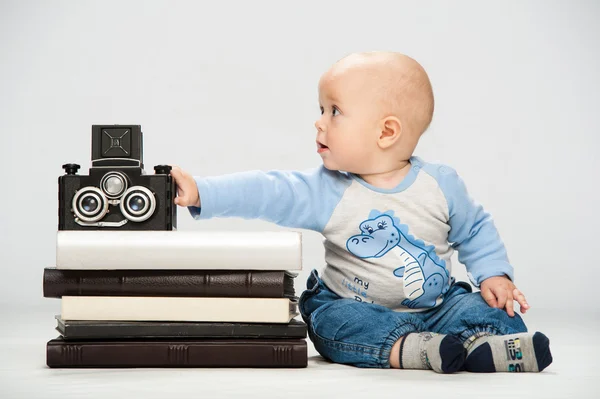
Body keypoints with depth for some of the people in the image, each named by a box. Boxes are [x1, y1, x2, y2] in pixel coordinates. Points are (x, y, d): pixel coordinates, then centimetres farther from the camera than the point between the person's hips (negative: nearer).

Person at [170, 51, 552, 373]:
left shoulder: (441, 183, -7)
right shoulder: (326, 192, -10)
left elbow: (475, 229, 7)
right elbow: (267, 192, -19)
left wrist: (494, 274, -7)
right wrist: (201, 193, -29)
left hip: (439, 305, 0)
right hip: (361, 309, 0)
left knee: (487, 308, -20)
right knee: (330, 320, -29)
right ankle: (407, 350, -43)